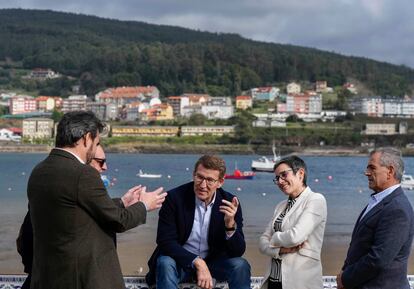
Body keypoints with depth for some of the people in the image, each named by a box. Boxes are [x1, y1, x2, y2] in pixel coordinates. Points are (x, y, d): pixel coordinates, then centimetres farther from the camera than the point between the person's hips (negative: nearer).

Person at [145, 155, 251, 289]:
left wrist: (230, 225, -31)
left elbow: (238, 252, -11)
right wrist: (197, 262, -32)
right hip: (180, 260, -2)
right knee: (165, 264, -32)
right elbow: (165, 241, -19)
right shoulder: (174, 197, -16)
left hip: (213, 261, 2)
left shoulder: (229, 204, -10)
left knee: (241, 266, -23)